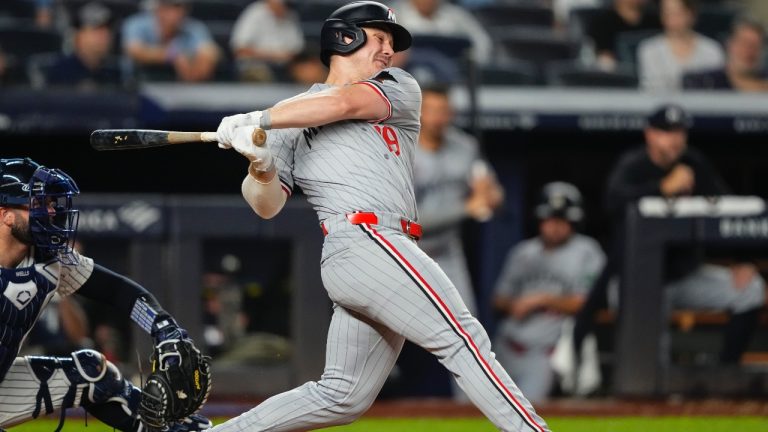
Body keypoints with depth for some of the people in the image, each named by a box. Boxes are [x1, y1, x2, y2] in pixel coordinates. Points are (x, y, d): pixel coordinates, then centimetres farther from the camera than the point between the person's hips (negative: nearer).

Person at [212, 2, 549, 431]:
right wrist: (261, 168, -15)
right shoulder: (289, 122, 14)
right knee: (464, 340, -15)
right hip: (366, 245, -5)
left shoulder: (401, 90, 21)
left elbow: (345, 102, 0)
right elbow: (267, 205, 7)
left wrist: (256, 121, -5)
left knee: (342, 397, 6)